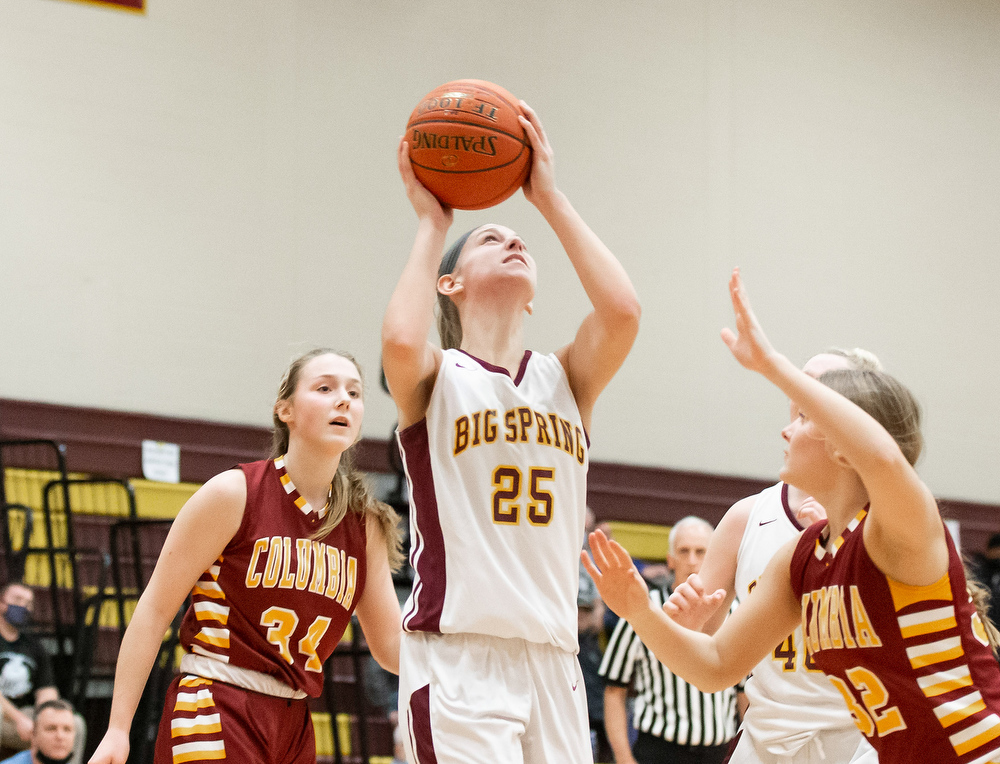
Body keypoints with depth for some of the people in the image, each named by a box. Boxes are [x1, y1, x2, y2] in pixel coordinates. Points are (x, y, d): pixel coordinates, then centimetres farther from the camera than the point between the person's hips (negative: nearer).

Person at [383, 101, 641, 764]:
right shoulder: (436, 378, 5)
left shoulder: (565, 380, 14)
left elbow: (621, 311, -6)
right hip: (456, 654, -5)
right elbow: (401, 341, -20)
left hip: (552, 659, 5)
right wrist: (432, 223, -3)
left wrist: (548, 196, 2)